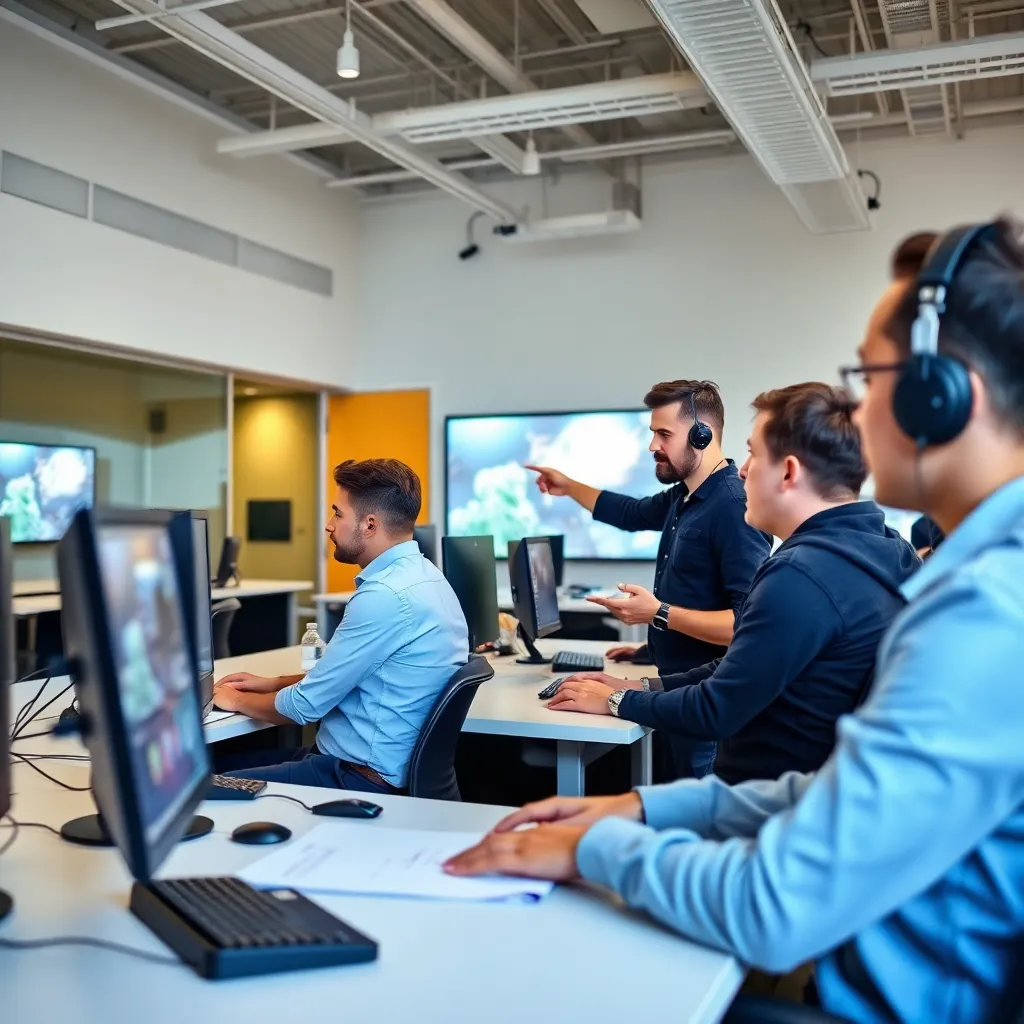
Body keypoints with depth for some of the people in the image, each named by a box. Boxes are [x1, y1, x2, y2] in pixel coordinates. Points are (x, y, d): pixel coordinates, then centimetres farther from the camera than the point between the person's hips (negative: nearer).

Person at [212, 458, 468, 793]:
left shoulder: (386, 596, -24)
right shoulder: (417, 574, 8)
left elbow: (305, 705, -16)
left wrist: (237, 700, 2)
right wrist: (274, 683, 18)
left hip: (361, 779, -10)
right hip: (378, 765, 10)